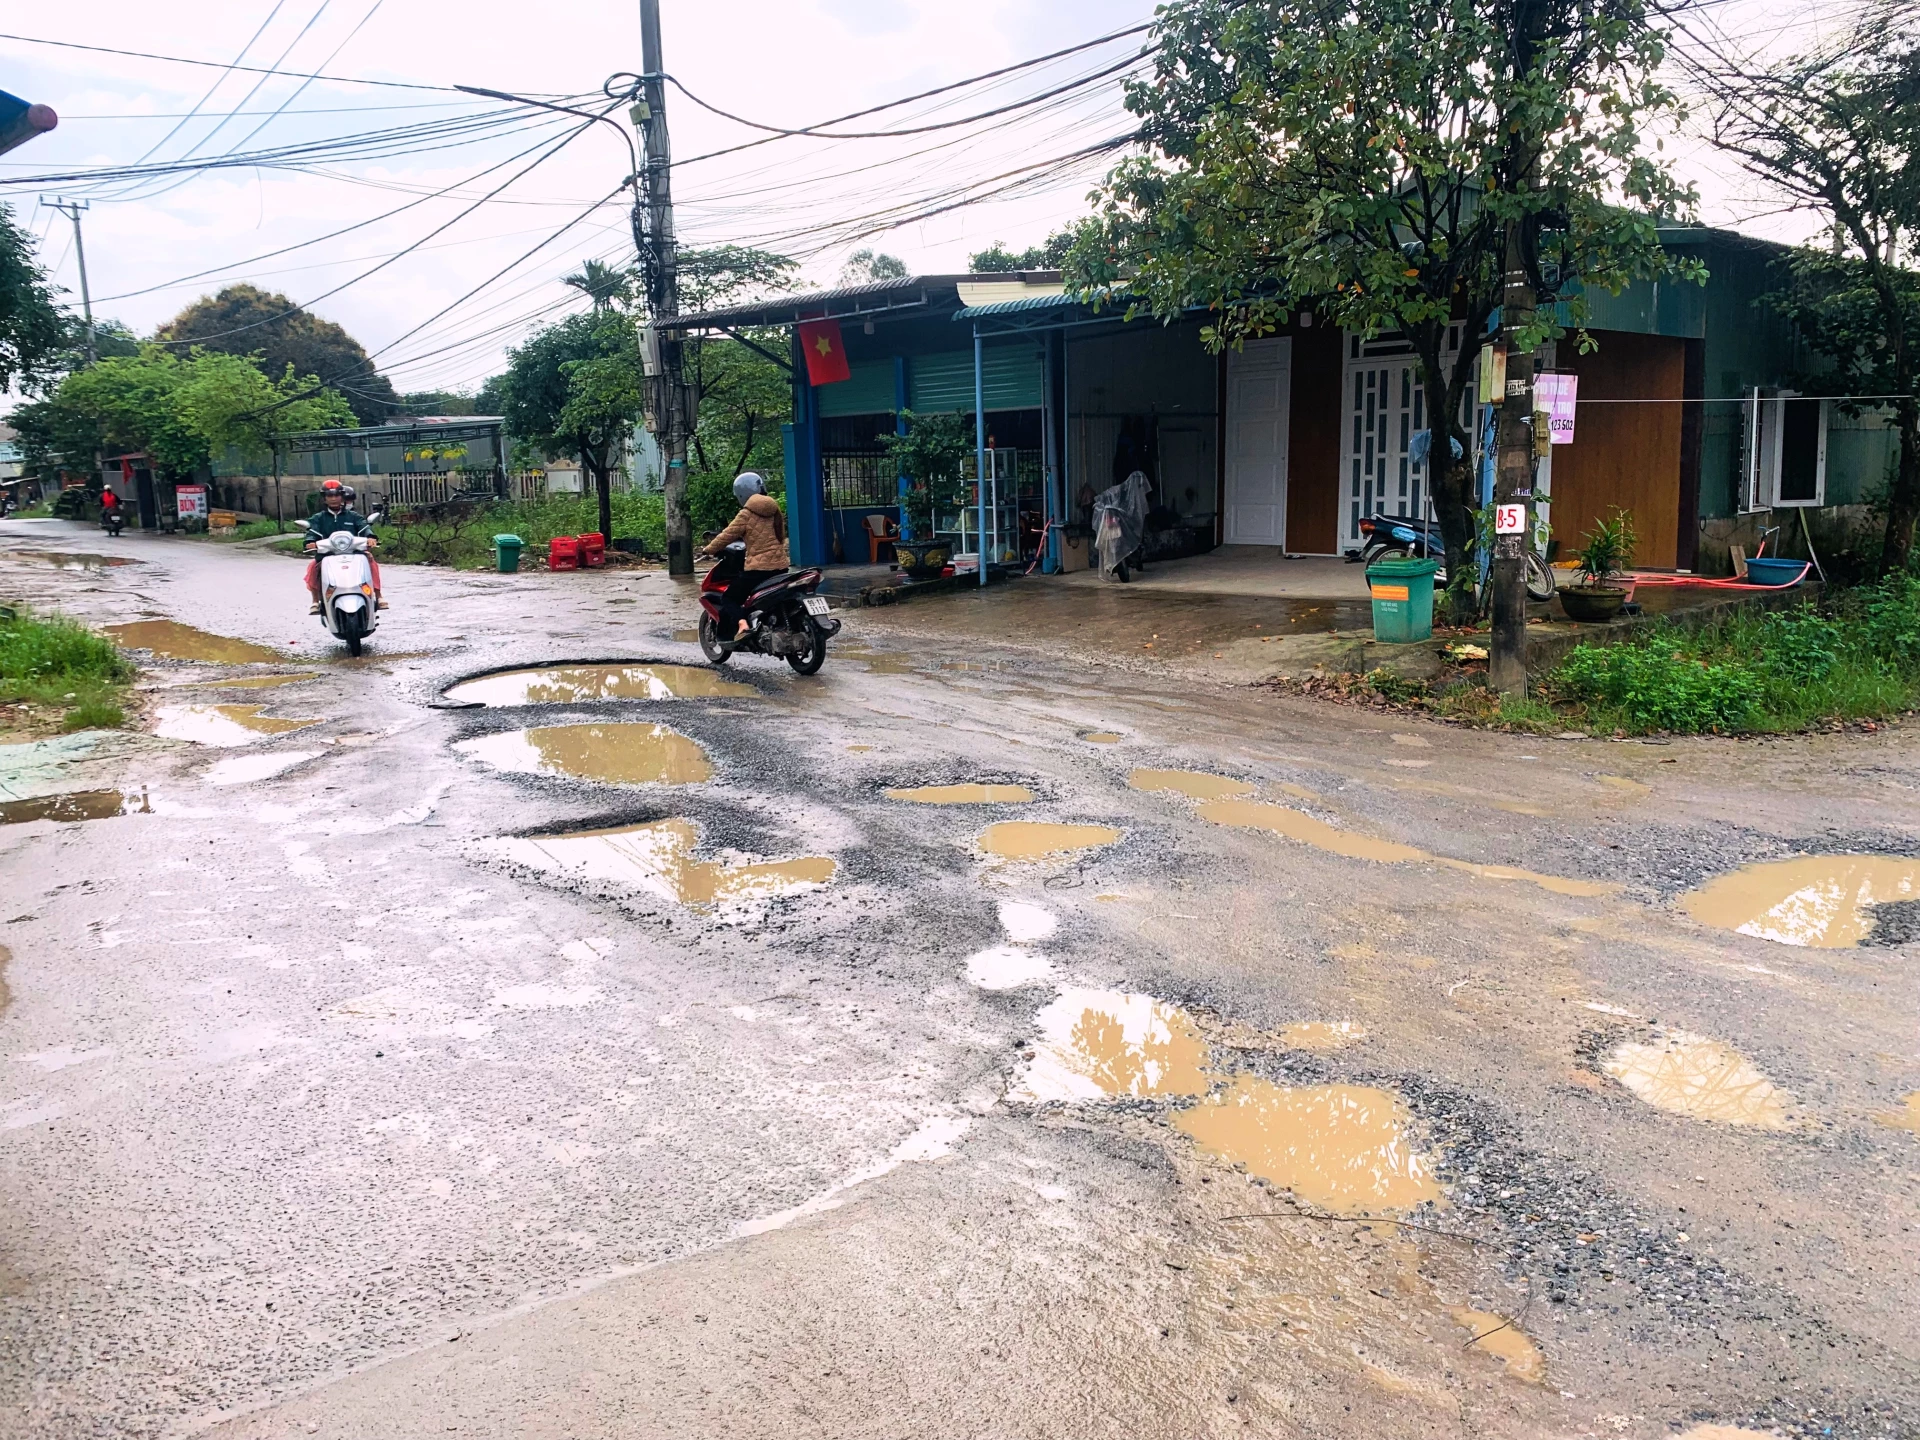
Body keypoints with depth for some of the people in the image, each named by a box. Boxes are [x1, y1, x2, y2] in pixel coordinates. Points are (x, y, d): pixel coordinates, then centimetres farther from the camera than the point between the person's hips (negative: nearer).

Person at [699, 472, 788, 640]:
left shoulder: (746, 514, -8)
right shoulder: (775, 510, 10)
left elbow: (727, 535, -4)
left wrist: (708, 549, 12)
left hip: (758, 568, -6)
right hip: (781, 567, 7)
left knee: (728, 599, 3)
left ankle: (740, 623, -25)